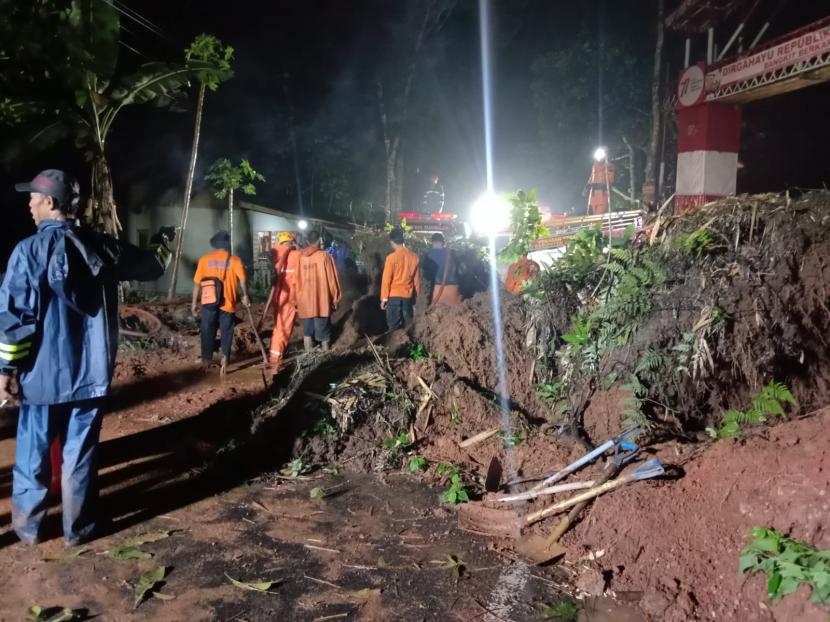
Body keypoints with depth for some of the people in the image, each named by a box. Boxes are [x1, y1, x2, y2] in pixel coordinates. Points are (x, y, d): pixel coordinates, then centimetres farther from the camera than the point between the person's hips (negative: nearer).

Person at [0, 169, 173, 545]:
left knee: (33, 453, 14)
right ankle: (78, 529, 21)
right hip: (91, 373, 3)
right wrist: (163, 241, 36)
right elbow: (151, 266, 15)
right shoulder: (103, 247, -1)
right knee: (80, 453, 11)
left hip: (43, 374, -2)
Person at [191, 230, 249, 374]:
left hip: (208, 302, 2)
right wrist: (245, 295, -5)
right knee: (226, 333, 9)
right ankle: (224, 358, -1)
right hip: (227, 303, -2)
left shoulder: (204, 259, 2)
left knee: (207, 333, 12)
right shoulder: (234, 260, -3)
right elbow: (243, 278, -17)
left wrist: (194, 302, 9)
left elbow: (197, 282, 2)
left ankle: (206, 360, 17)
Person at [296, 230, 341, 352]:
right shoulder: (325, 256, -7)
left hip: (305, 301, 3)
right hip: (322, 301, -3)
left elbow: (296, 280, 6)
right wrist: (336, 299, 4)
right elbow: (332, 279, -5)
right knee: (324, 332, 5)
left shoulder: (300, 257, 3)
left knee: (307, 331, 12)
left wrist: (296, 300, 14)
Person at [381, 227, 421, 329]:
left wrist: (384, 298, 0)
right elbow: (417, 279, 8)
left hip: (394, 296, -4)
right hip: (408, 296, 4)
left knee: (394, 327, 0)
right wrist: (416, 297, 17)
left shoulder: (391, 257, -12)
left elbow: (386, 279, -9)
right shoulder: (414, 257, 1)